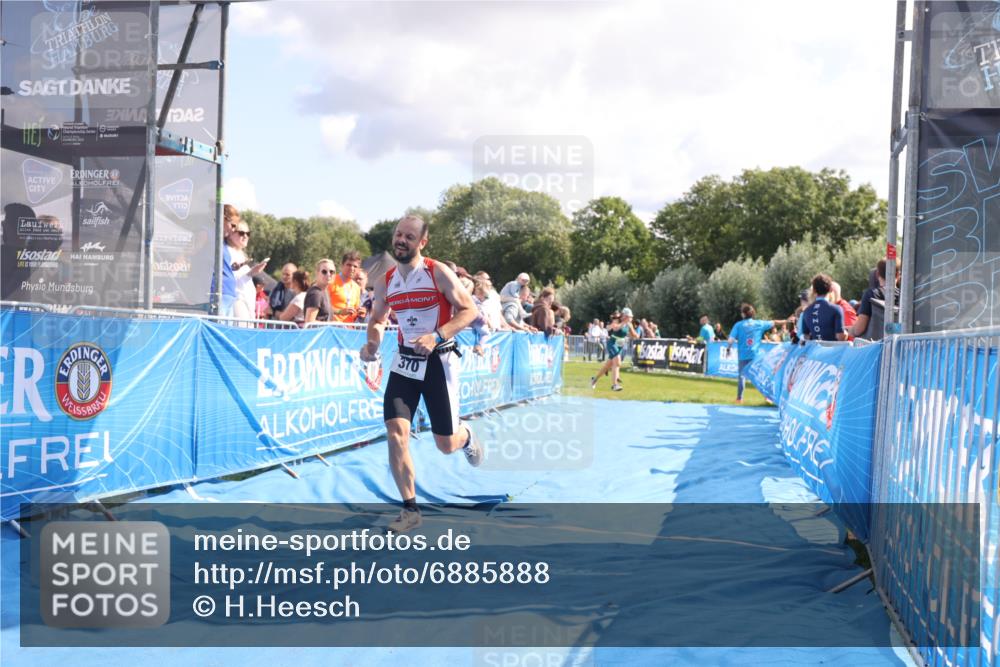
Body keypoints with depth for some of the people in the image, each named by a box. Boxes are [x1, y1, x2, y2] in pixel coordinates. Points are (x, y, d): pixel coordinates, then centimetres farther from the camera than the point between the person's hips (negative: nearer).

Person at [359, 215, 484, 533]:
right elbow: (377, 318, 17)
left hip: (439, 360, -3)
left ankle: (466, 436, 42)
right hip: (405, 361, 4)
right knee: (396, 434, -12)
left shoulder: (438, 273, -13)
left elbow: (469, 310, -12)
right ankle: (411, 509, 0)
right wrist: (373, 343, -5)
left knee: (446, 444, 2)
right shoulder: (384, 282, 1)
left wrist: (437, 336, -25)